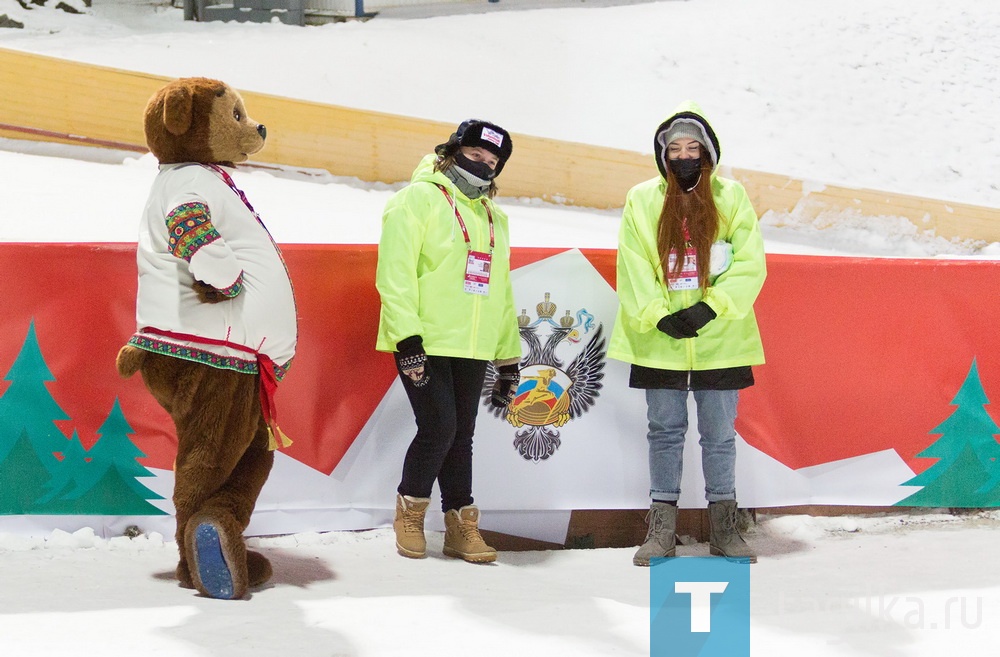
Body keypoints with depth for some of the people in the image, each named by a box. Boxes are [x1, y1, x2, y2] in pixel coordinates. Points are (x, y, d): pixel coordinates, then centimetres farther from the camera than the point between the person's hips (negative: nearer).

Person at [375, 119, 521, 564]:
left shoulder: (494, 218, 19)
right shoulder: (419, 198, -3)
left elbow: (501, 291, 23)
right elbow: (395, 272, -12)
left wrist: (509, 357, 19)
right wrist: (407, 336, -20)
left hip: (473, 349, 6)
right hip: (425, 344, -6)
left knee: (461, 435, 8)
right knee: (438, 427, -12)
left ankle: (461, 527, 14)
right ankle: (409, 511, 9)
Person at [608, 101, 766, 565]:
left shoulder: (731, 197, 3)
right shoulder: (642, 200, 4)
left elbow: (750, 265, -3)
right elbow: (633, 271, -1)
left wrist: (710, 307, -15)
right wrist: (659, 316, -13)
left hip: (719, 340, 0)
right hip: (659, 341, 0)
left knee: (720, 434, 6)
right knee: (665, 430, 6)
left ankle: (724, 527, 16)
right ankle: (662, 529, 13)